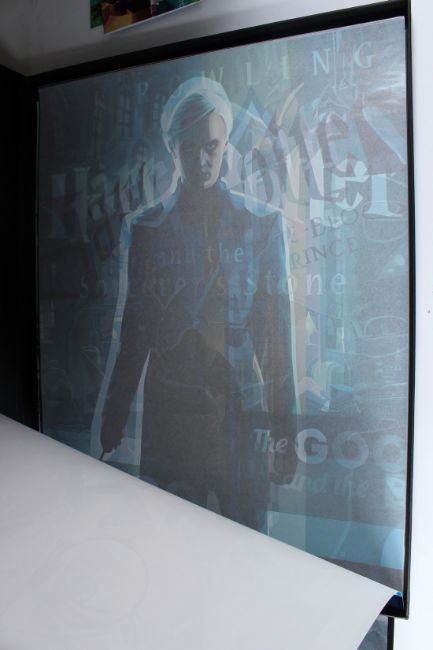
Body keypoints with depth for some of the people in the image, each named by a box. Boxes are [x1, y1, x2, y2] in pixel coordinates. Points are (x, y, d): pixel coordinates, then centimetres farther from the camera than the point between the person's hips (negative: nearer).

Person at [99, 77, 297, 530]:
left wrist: (284, 421, -1)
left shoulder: (263, 224, 2)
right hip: (171, 405, 1)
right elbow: (134, 332, 6)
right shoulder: (144, 229, 3)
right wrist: (113, 419, 7)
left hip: (243, 405, 0)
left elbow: (278, 325, 1)